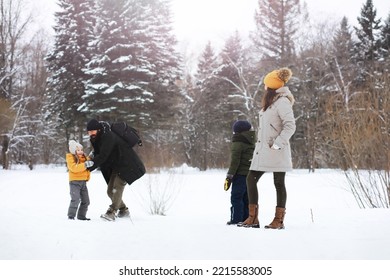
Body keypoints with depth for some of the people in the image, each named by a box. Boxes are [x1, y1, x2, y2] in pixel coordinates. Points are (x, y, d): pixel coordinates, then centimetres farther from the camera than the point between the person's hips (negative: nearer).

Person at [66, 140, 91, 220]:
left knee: (85, 200, 11)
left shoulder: (84, 157, 11)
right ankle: (71, 216, -11)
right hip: (75, 182, -7)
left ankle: (81, 215, 21)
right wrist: (85, 165, -32)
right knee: (75, 199, -17)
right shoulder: (71, 158, -10)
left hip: (83, 182, 7)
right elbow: (74, 168, -26)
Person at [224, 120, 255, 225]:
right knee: (246, 197, 14)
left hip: (240, 174, -8)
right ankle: (246, 218, 16)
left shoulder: (238, 143, -10)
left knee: (236, 197, -5)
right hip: (250, 174, 8)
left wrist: (229, 176, -13)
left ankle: (236, 219, -8)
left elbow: (235, 161, -15)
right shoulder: (253, 142, 15)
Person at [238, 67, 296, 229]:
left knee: (279, 183, -1)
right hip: (263, 151, 10)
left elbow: (290, 126, -17)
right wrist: (259, 146, 15)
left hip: (276, 151, -10)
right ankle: (253, 218, 8)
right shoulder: (269, 102, 20)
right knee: (251, 179, 5)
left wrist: (277, 144, -20)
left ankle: (279, 220, 7)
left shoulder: (282, 102, -10)